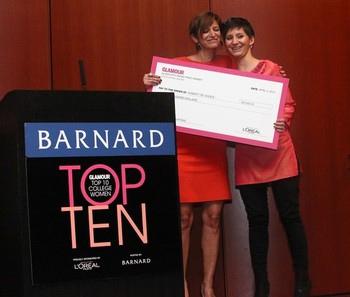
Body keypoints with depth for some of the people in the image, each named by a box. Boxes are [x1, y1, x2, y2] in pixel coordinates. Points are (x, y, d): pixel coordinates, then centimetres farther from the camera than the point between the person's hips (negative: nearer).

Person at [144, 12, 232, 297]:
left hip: (214, 151, 3)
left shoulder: (228, 64, 10)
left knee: (212, 217, 2)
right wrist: (152, 86, -12)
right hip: (184, 150, -3)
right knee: (184, 217, -2)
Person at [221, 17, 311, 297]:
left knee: (289, 215, 1)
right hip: (247, 157, 3)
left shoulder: (270, 68, -1)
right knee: (257, 219, 7)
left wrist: (282, 122, -23)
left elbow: (288, 104, -5)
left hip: (278, 153, -3)